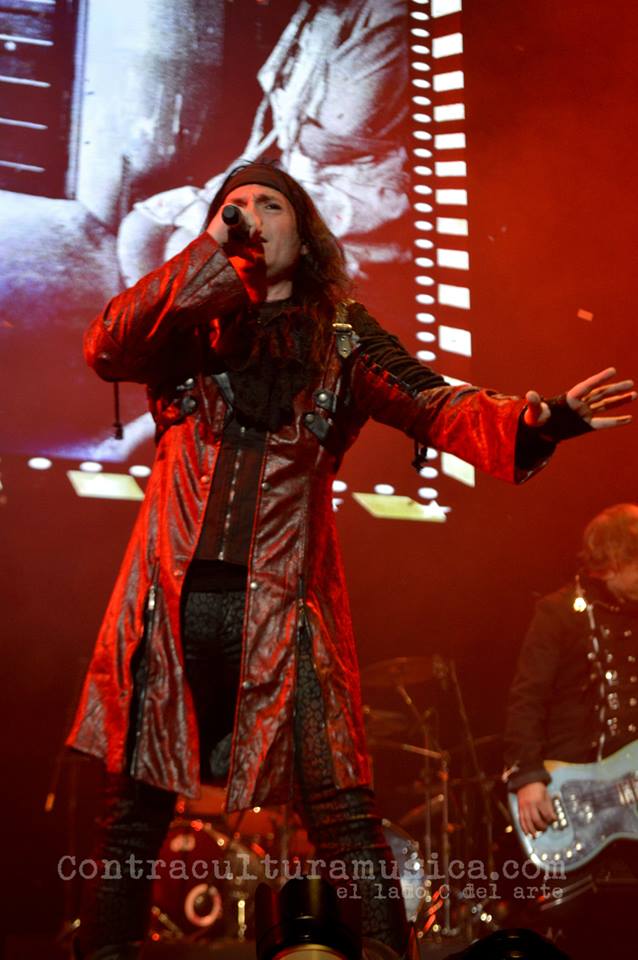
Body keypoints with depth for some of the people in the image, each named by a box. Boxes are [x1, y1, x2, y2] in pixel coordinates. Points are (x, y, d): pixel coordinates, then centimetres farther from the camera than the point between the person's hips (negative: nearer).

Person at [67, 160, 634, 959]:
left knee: (340, 810, -7)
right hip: (173, 597, 2)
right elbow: (106, 351, -3)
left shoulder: (342, 334, 13)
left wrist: (534, 420, -20)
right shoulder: (187, 327, 16)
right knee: (134, 808, 7)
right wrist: (209, 254, -5)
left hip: (282, 600, -1)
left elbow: (435, 406, 0)